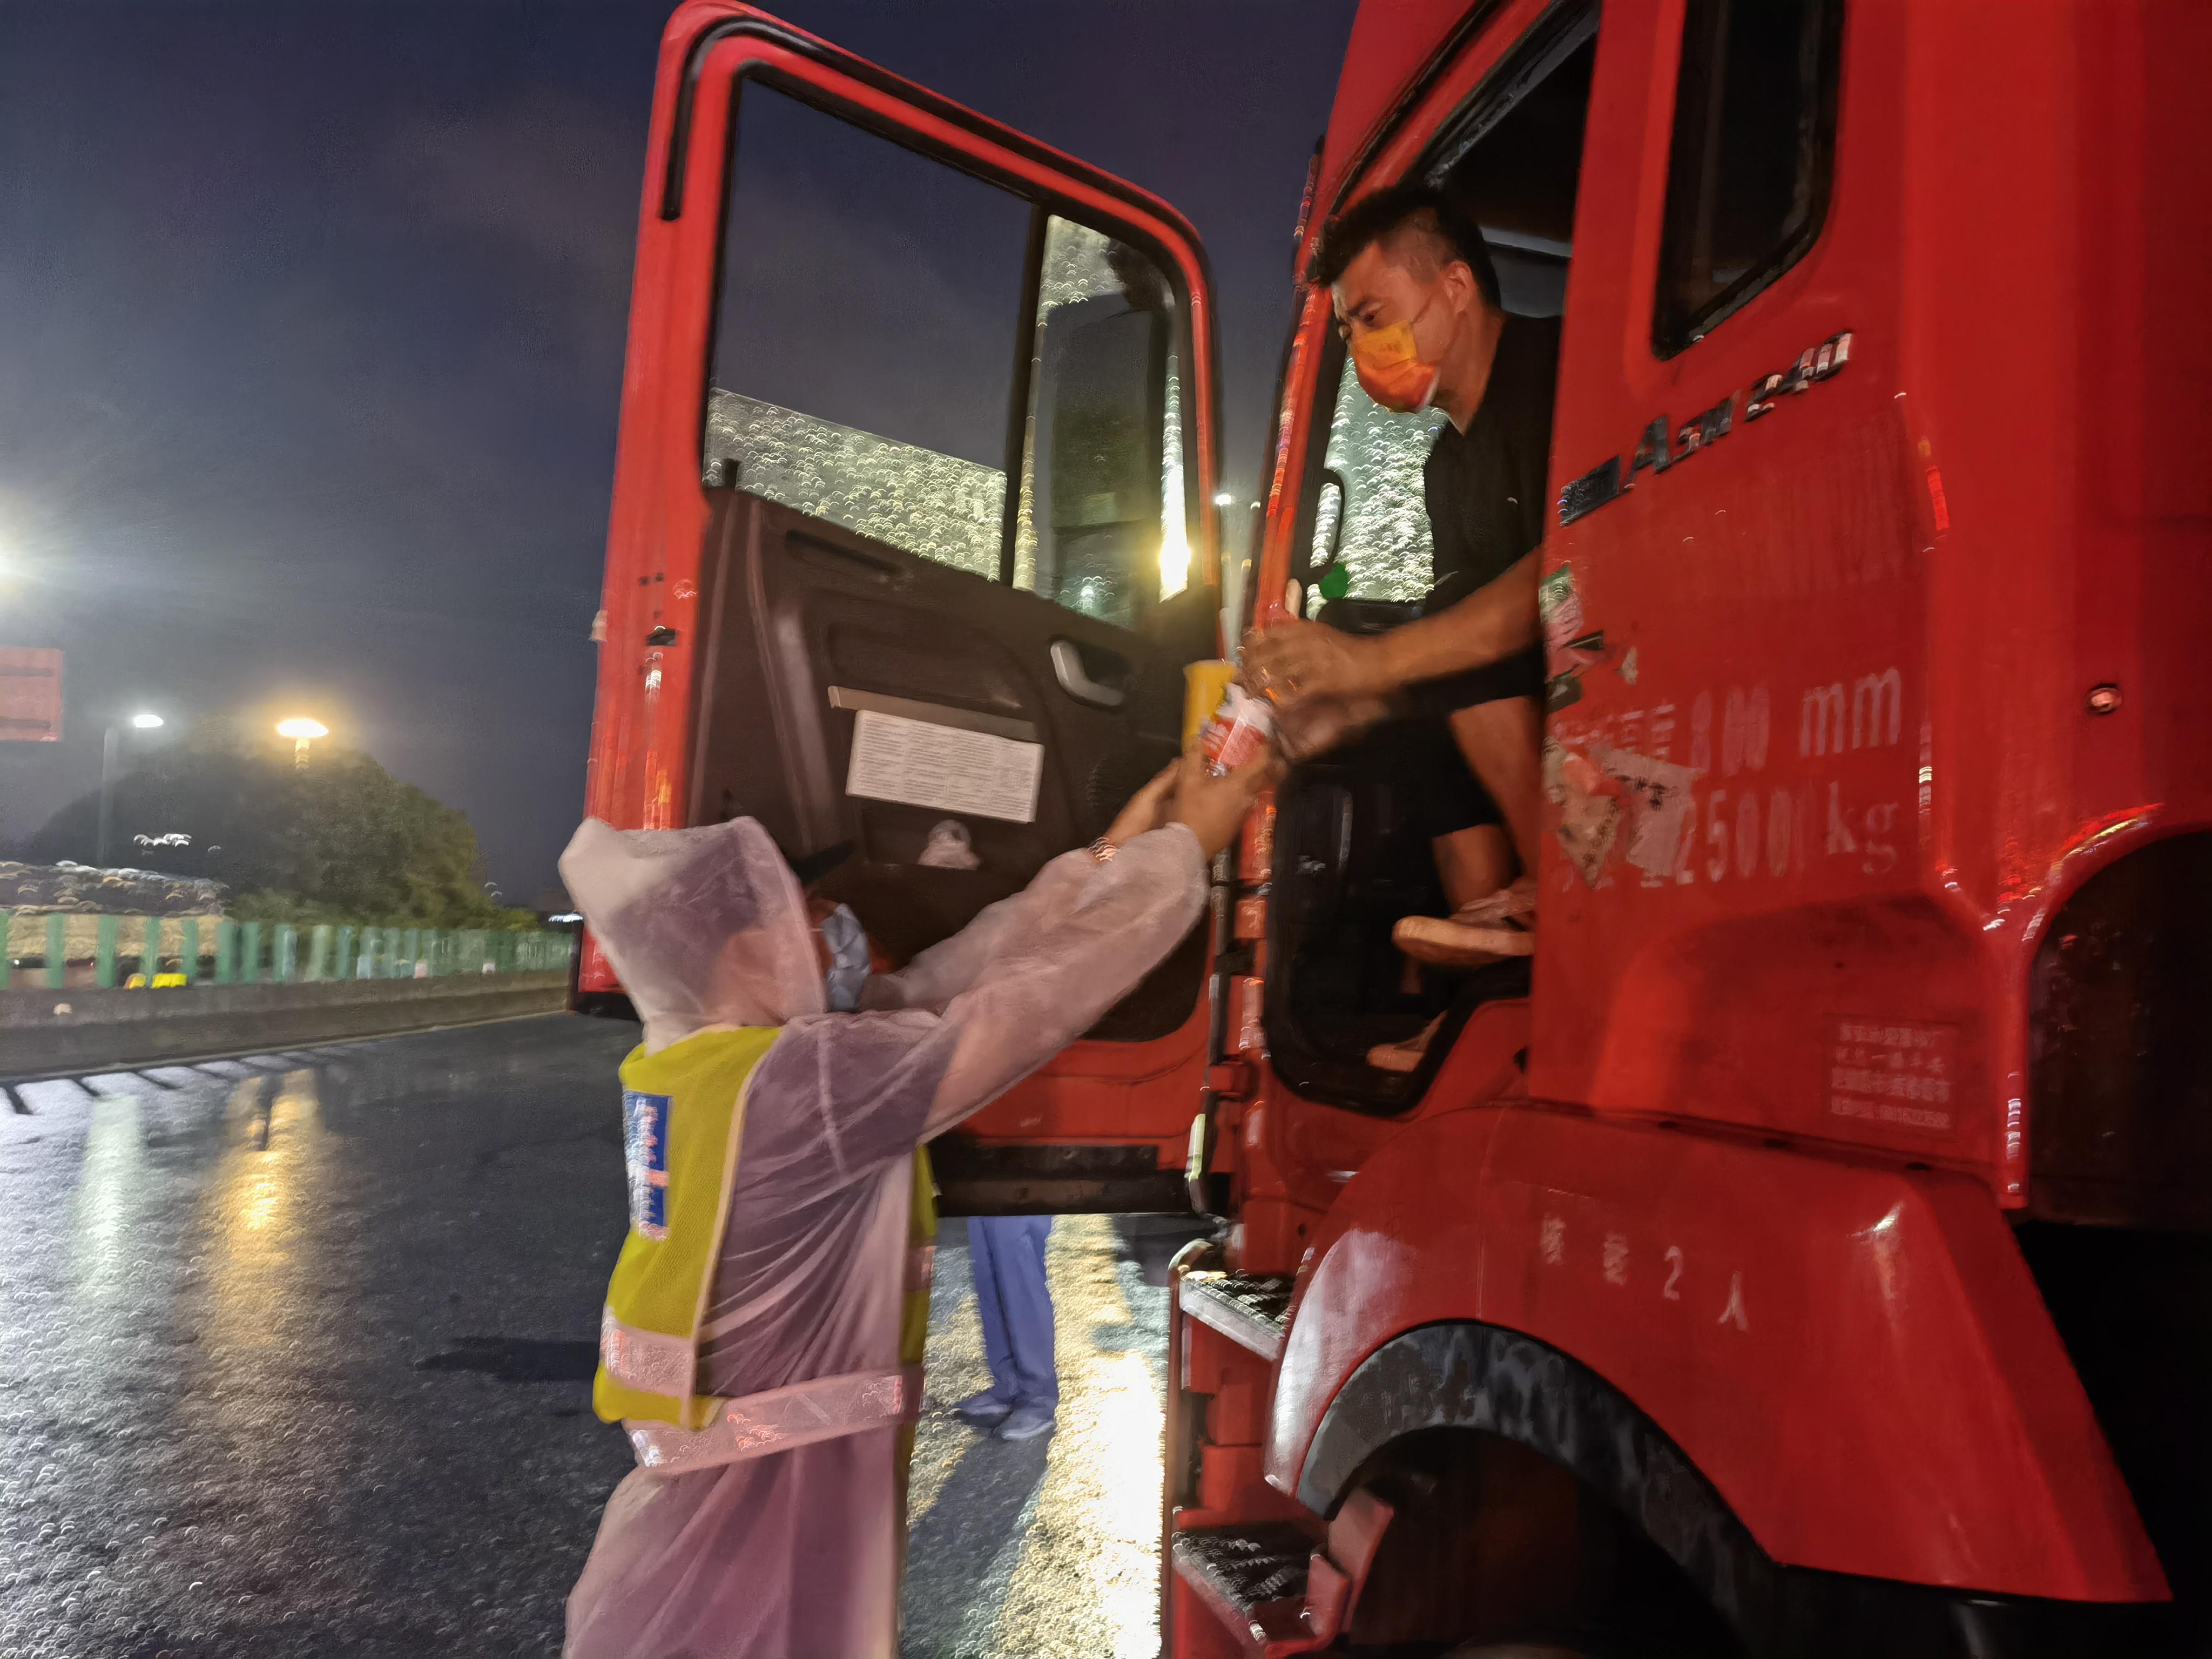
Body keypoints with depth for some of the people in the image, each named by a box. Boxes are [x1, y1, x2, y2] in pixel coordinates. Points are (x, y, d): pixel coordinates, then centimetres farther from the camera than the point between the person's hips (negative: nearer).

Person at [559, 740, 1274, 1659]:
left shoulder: (692, 1056, 0)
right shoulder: (804, 1079, -25)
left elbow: (937, 986, 0)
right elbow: (1038, 993, -20)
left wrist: (1113, 852, 1)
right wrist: (1185, 847, -7)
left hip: (730, 1479, 9)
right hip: (768, 1495, -9)